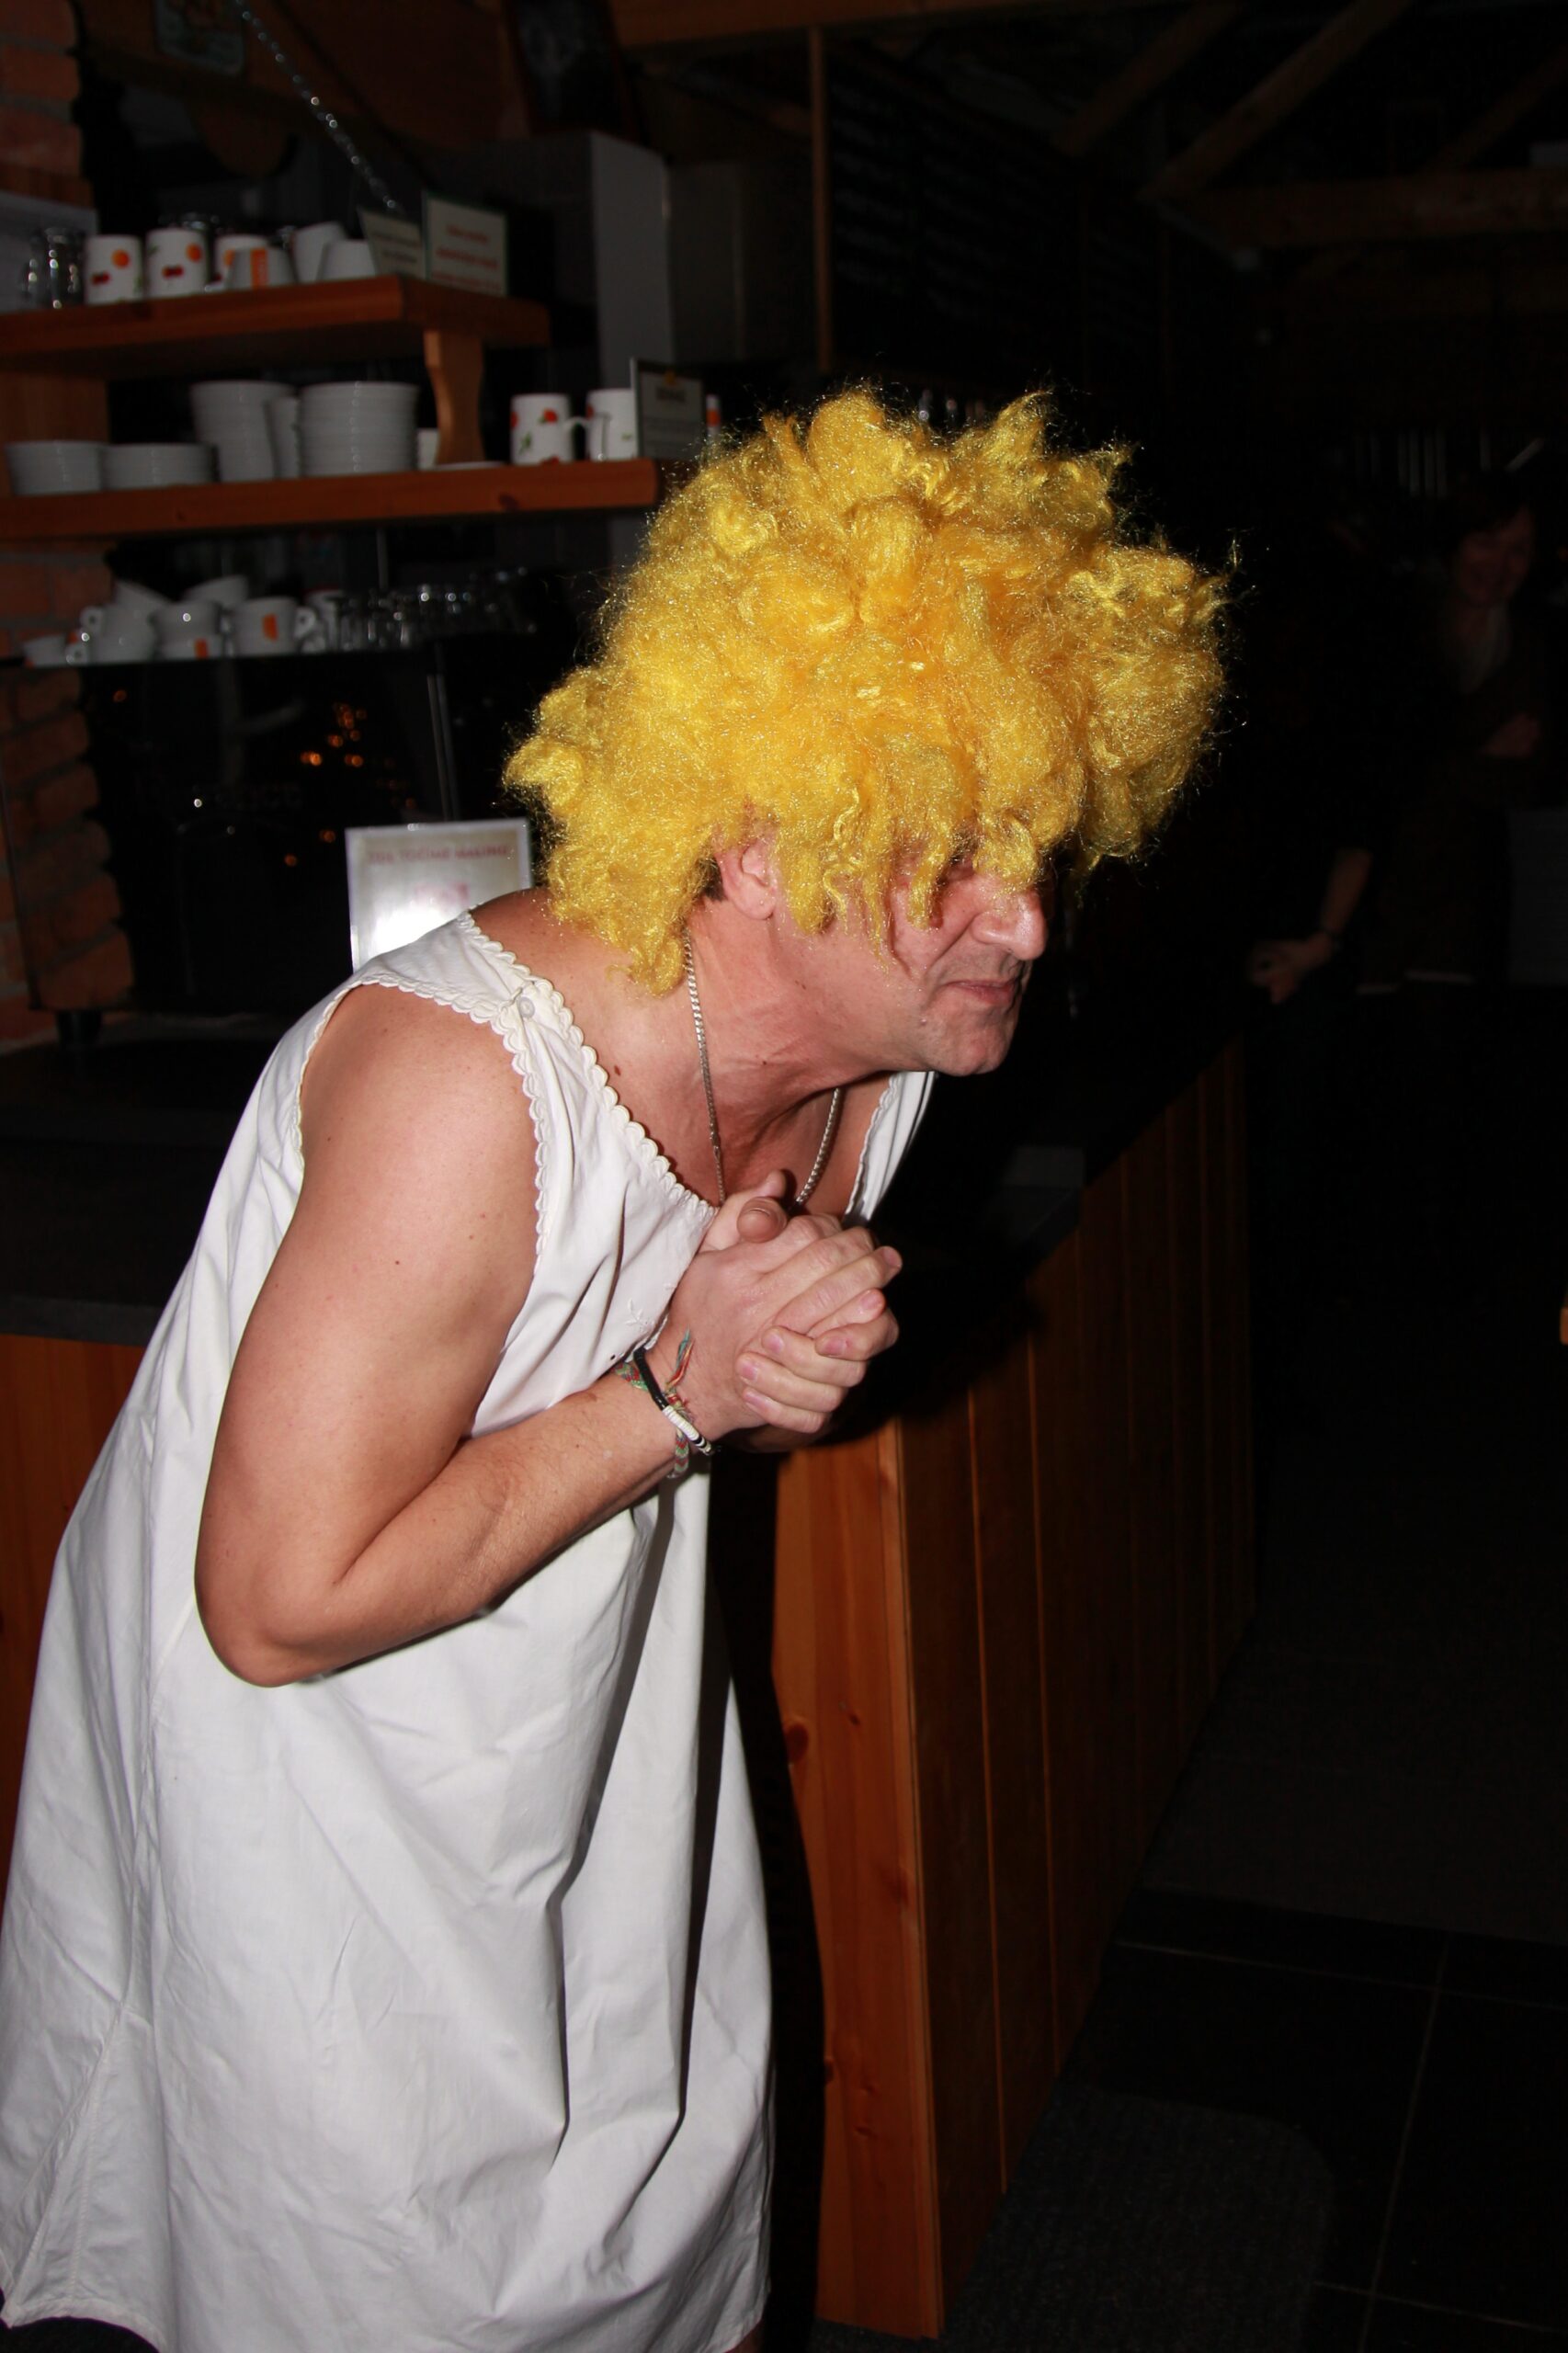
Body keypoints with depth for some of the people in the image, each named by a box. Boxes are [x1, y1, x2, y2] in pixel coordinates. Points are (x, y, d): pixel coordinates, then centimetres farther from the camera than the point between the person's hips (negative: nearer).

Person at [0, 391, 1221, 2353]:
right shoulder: (468, 1081, -36)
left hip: (594, 1715, 7)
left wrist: (805, 1335, -18)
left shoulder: (880, 1037, -11)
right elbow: (287, 1603, -31)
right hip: (307, 1765, -6)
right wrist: (678, 1390, -30)